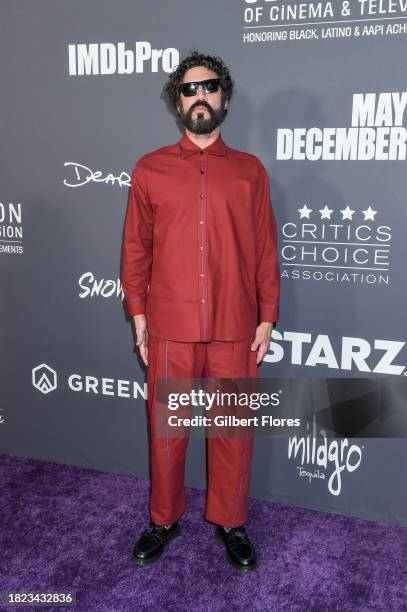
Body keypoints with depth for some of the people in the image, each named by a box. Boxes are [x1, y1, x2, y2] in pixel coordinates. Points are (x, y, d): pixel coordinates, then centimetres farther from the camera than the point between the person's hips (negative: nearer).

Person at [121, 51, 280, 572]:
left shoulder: (250, 171, 6)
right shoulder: (149, 170, 5)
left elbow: (266, 251, 6)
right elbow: (136, 249, 6)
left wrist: (267, 319, 2)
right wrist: (138, 317, 3)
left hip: (235, 330, 0)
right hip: (169, 329, 0)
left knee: (233, 430, 10)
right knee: (166, 429, 11)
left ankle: (230, 524, 31)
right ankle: (164, 520, 34)